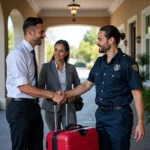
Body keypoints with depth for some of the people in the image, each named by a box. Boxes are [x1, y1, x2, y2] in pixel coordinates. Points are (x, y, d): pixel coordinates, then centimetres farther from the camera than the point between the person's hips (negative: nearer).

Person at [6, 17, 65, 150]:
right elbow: (23, 87, -23)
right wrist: (52, 95, -23)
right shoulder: (17, 53, -17)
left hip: (33, 106, 9)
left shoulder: (31, 53, 11)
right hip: (20, 108, -9)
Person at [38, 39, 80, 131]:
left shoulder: (71, 68, 6)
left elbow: (78, 86, 15)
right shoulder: (46, 67, -1)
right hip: (52, 107, -1)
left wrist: (74, 96, -4)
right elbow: (40, 86, -6)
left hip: (68, 107, 1)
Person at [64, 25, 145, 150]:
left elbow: (137, 93, -13)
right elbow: (86, 85, 14)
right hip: (101, 115, 6)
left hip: (119, 117, -6)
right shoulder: (99, 62, 8)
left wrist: (140, 122, -15)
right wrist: (66, 94, 4)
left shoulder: (127, 62, -12)